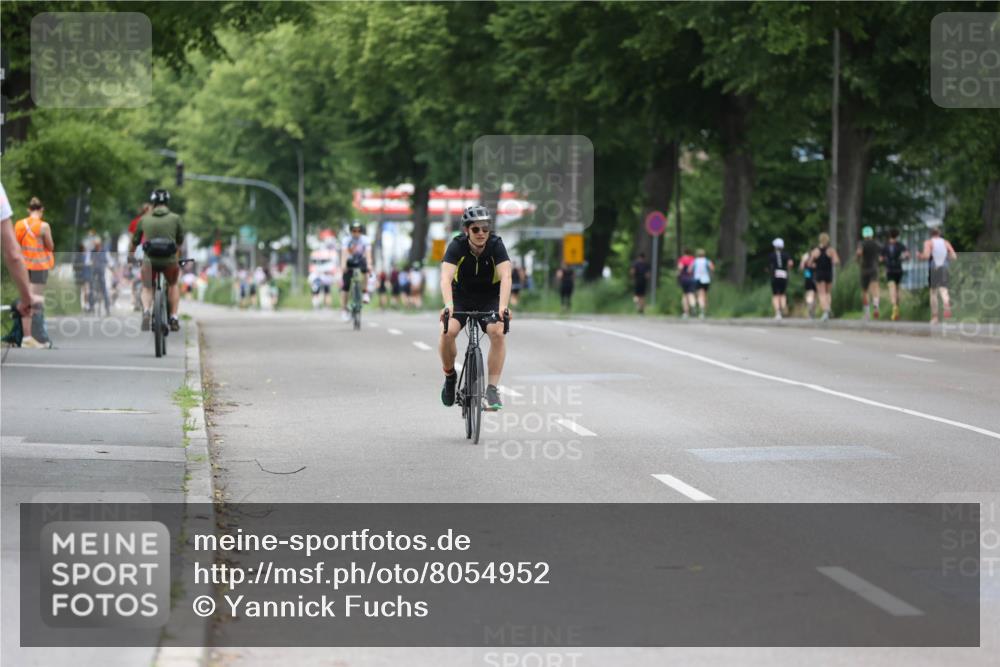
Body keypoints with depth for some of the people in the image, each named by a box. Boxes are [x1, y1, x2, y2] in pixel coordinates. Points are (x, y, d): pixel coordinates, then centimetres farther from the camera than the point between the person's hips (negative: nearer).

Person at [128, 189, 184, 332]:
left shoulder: (145, 219, 9)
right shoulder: (176, 218, 7)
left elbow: (134, 241, 20)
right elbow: (180, 242, 18)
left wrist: (130, 256, 39)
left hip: (150, 260, 0)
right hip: (169, 261, 0)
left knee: (147, 289, 21)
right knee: (173, 285, 29)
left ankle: (146, 311, -9)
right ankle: (173, 317, 20)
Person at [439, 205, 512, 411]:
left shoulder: (496, 245, -21)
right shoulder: (457, 246, -21)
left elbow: (506, 277, -33)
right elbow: (446, 278, -34)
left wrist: (503, 306, -50)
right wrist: (448, 305, -52)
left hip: (490, 298, 0)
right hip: (461, 297, 0)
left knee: (497, 332, -27)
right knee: (447, 332, -25)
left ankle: (492, 389, -20)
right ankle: (450, 377, 2)